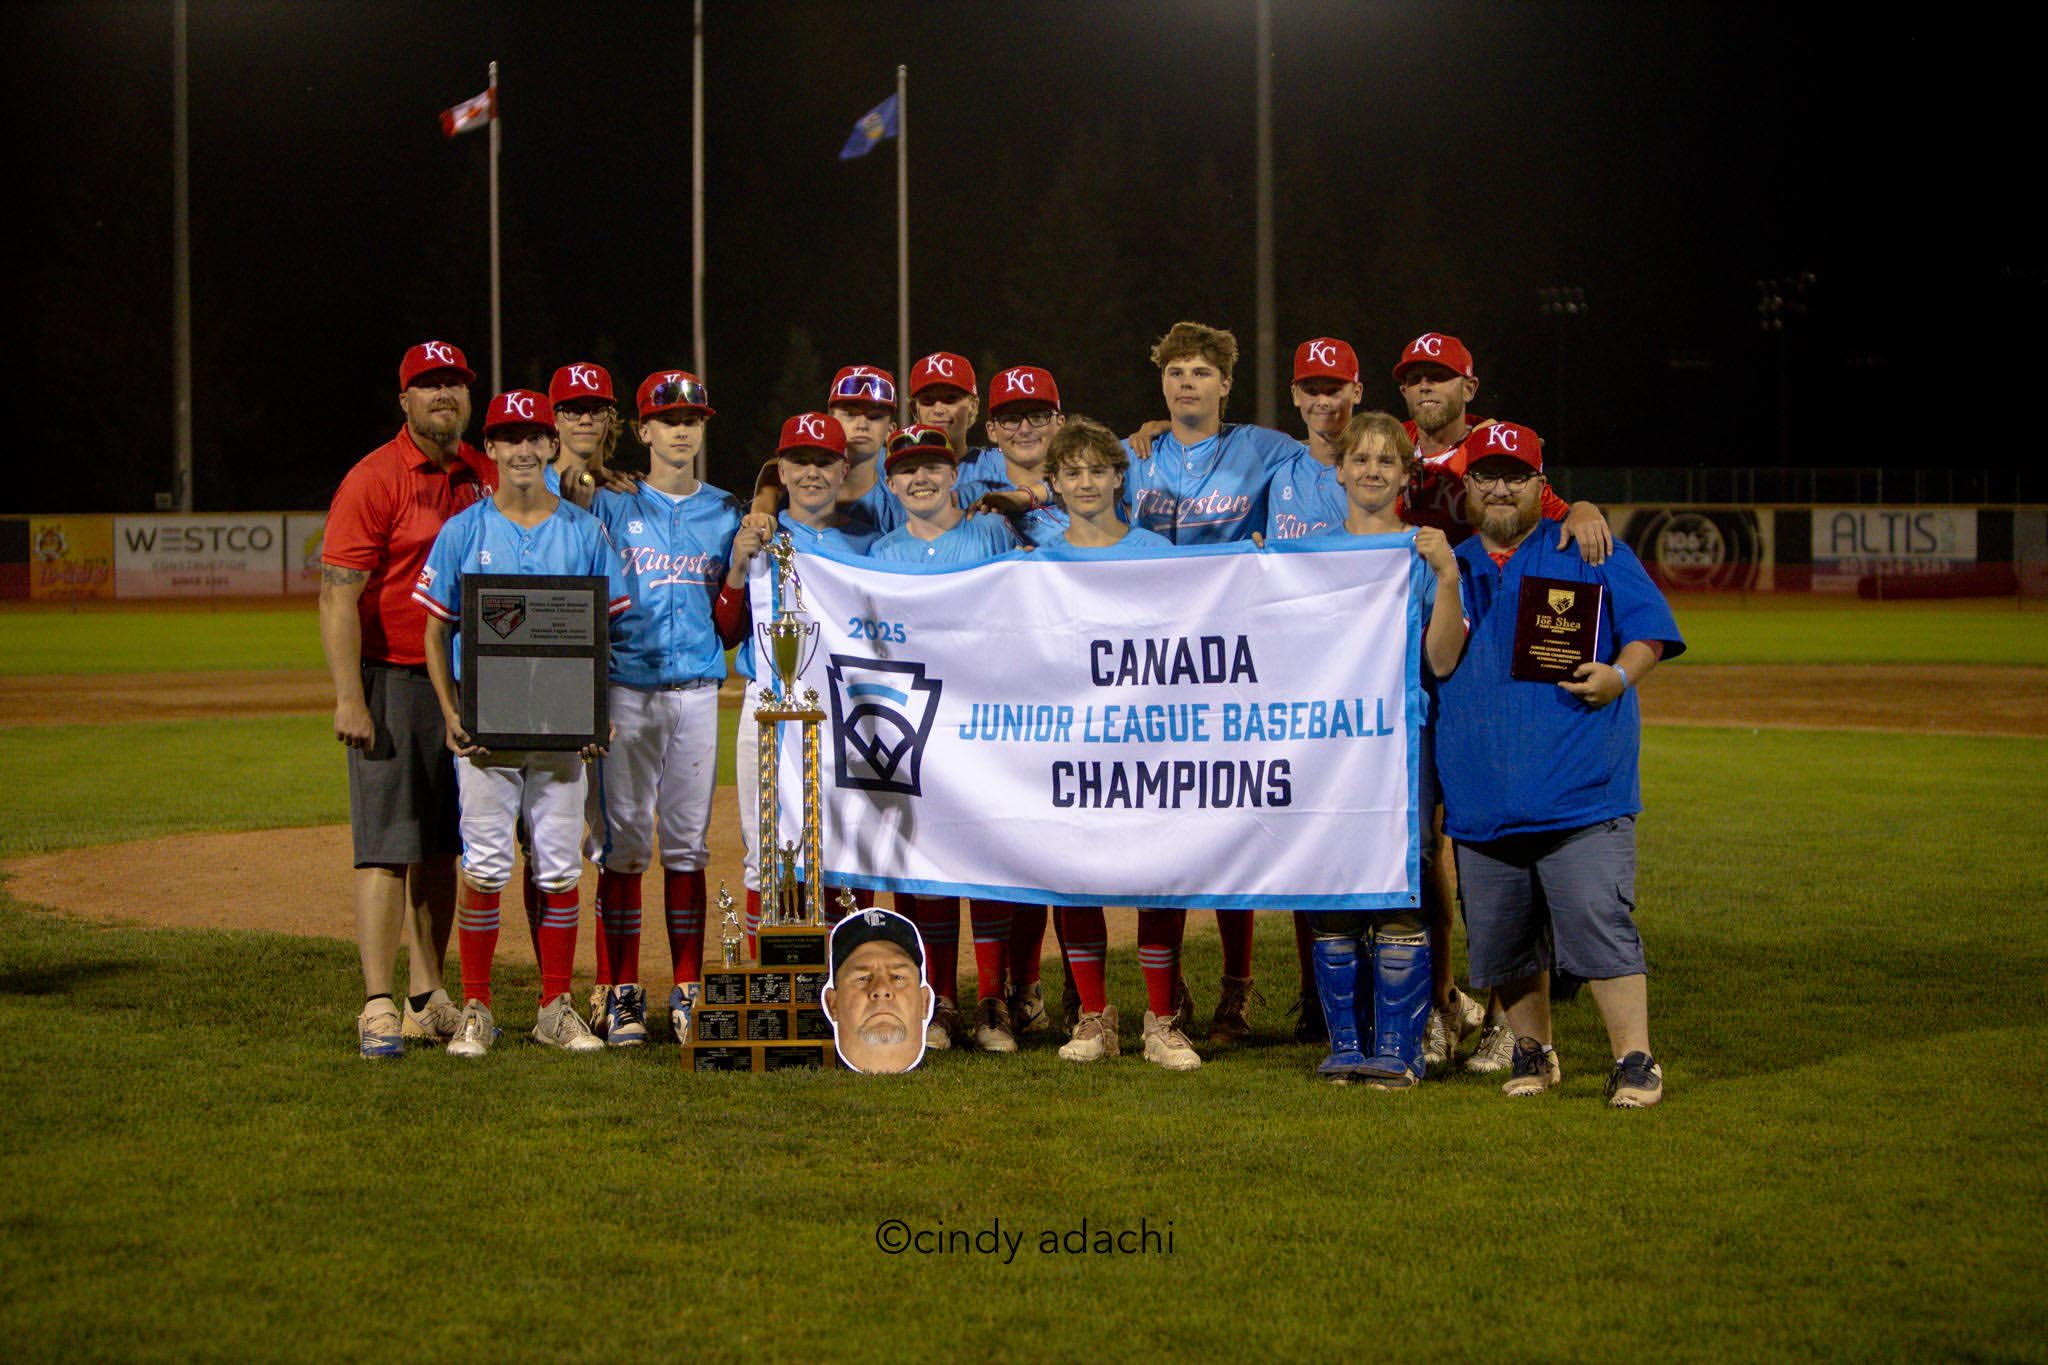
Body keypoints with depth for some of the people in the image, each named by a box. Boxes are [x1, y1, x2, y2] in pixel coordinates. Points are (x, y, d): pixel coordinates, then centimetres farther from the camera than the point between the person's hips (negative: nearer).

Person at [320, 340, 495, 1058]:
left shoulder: (486, 477, 10)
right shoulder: (373, 479, -9)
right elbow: (338, 595, -13)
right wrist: (349, 698, -21)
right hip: (392, 681, -6)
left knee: (440, 844, 12)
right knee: (386, 844, -9)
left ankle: (429, 1000, 20)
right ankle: (378, 1008, -9)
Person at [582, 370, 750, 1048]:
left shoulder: (726, 513, 12)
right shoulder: (610, 504, 5)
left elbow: (728, 632, 9)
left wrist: (739, 568, -5)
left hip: (697, 693, 2)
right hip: (625, 692, -2)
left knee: (687, 845, 4)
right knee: (621, 841, -3)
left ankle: (688, 992, 9)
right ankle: (619, 993, 3)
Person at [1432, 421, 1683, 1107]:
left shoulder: (1591, 554, 8)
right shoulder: (1449, 568, 18)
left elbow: (1649, 629, 5)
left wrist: (1619, 675, -15)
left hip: (1581, 791, -4)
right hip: (1482, 798, 4)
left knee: (1600, 926, -11)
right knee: (1500, 940, 8)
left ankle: (1635, 1060, -5)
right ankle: (1532, 1051, 25)